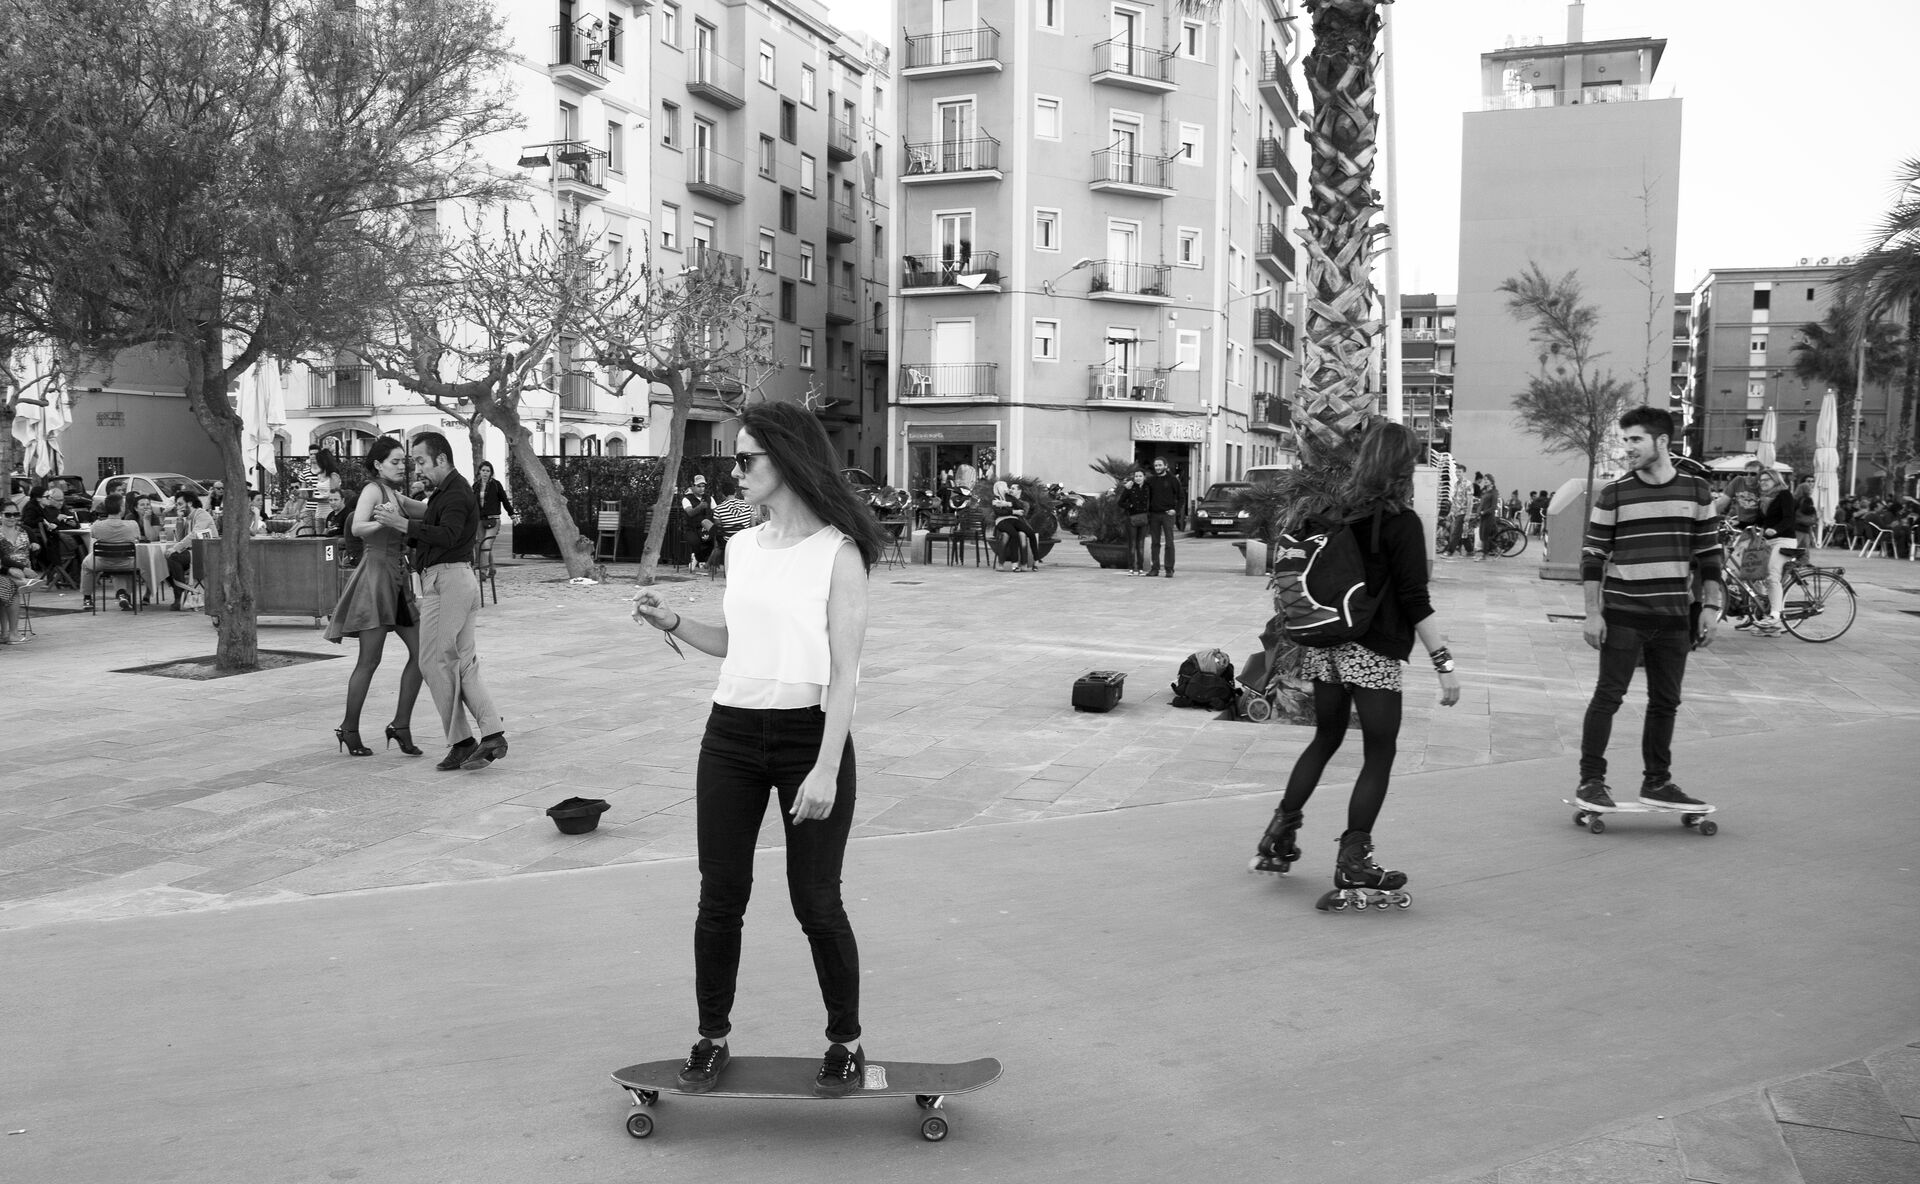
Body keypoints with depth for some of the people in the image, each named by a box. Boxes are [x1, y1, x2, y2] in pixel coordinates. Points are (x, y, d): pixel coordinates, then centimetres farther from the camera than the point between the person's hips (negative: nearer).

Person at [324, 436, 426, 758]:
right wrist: (388, 520, -36)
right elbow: (357, 528, -23)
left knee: (420, 652, 2)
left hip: (398, 580, 8)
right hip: (376, 573, -8)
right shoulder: (373, 490, -7)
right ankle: (349, 729, 8)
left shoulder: (396, 495, 17)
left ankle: (401, 725, 8)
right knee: (370, 660, -4)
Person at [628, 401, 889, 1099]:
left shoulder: (838, 551, -8)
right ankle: (712, 1038, 24)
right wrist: (671, 623, 6)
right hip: (731, 734, 5)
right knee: (721, 897, 7)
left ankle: (846, 1043, 20)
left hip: (810, 734, -5)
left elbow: (843, 671, -12)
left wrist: (826, 769, -18)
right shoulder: (742, 548, 11)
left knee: (815, 902, 1)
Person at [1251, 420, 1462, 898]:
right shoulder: (1401, 523, -12)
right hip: (1372, 653, -6)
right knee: (1379, 754, 5)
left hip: (1326, 645, 6)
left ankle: (1281, 831, 25)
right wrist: (1445, 663, -12)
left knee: (1325, 738, 22)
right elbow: (1416, 602, -15)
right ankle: (1352, 861, 6)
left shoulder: (1338, 512, 6)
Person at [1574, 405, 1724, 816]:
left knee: (1666, 702, 9)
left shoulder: (1696, 491, 5)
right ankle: (1591, 780, 3)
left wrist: (1710, 606, 5)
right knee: (1608, 695, -4)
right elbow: (1593, 556, -2)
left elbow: (1709, 554, 11)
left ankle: (1657, 782, 21)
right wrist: (1593, 613, -7)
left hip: (1673, 615, 3)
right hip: (1622, 614, -3)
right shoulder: (1613, 493, -2)